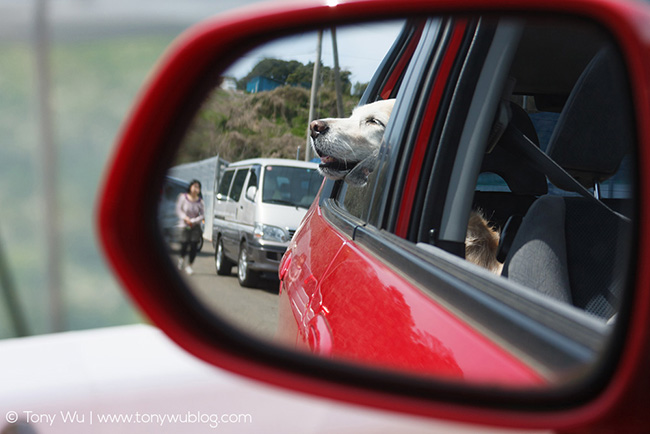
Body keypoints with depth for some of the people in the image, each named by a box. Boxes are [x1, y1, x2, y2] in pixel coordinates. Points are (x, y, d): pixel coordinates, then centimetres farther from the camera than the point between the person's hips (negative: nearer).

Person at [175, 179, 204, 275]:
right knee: (184, 244, -5)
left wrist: (193, 221, -13)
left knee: (194, 245, -6)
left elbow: (202, 215, -2)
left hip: (195, 226, 1)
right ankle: (182, 258, 28)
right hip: (184, 225, -1)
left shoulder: (200, 201, -3)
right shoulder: (183, 197, -2)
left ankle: (189, 265, 8)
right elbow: (178, 209, 2)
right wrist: (185, 217, -13)